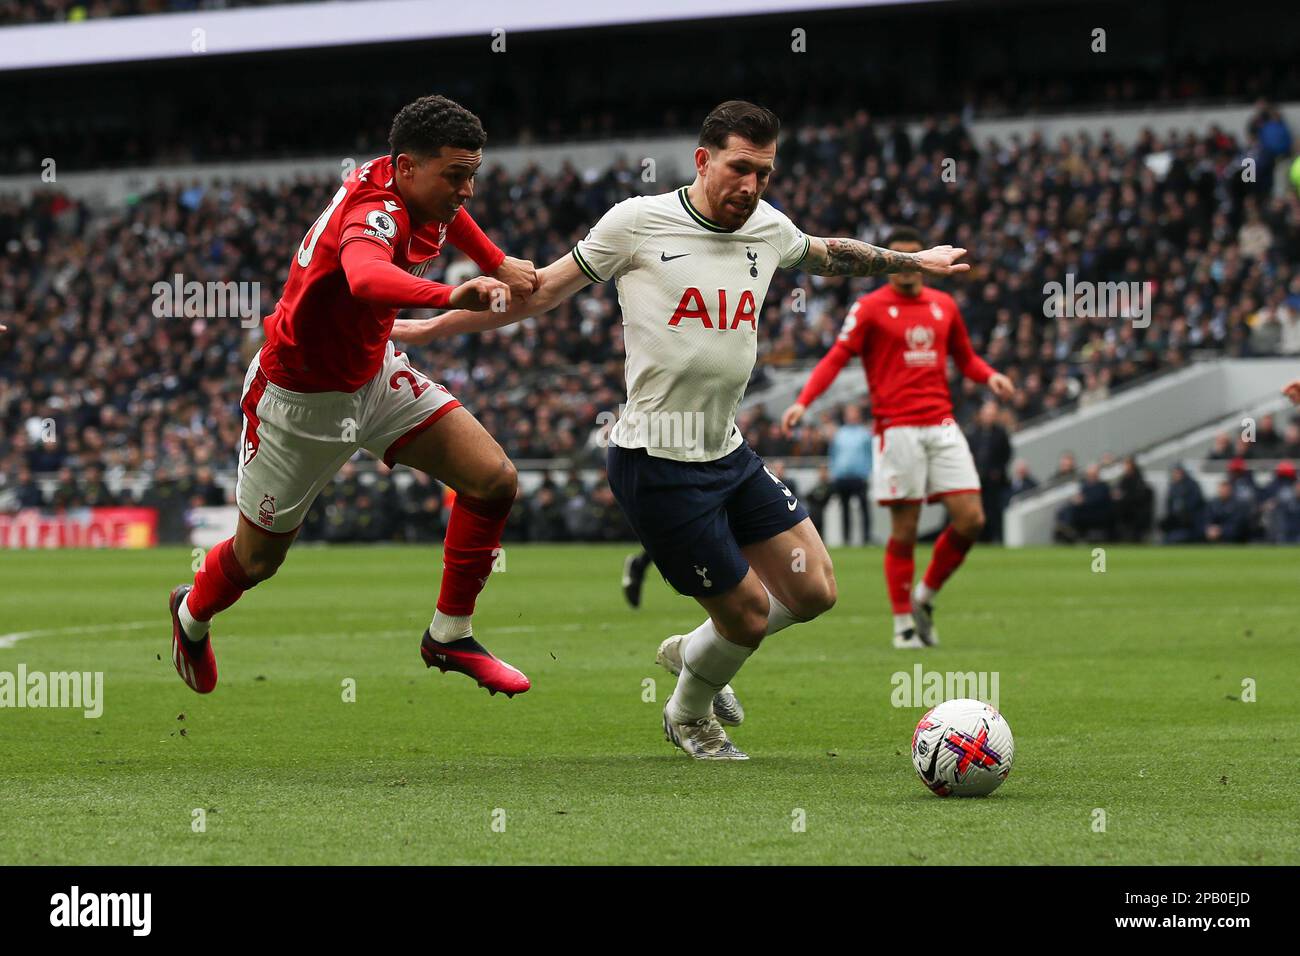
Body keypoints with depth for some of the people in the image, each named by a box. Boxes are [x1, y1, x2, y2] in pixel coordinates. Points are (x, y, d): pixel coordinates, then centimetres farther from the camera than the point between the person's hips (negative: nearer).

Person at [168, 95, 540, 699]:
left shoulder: (420, 190, -8)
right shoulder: (376, 212, -34)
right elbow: (365, 278, -60)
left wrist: (496, 264, 14)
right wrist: (450, 297, -75)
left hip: (374, 373, 8)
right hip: (299, 399, -8)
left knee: (493, 479, -10)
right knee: (258, 560, 11)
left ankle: (448, 636, 5)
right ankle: (192, 614, 46)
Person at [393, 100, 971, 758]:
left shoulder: (769, 229, 5)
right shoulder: (637, 222, -11)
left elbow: (830, 256, 29)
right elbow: (543, 290, -1)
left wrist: (915, 261, 36)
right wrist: (432, 327, 2)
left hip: (729, 453, 7)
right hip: (657, 464, -7)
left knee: (814, 593, 7)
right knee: (747, 615, -1)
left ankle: (691, 652, 34)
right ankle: (689, 715, 31)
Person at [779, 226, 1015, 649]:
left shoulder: (943, 305, 13)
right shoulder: (869, 308, -1)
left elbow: (965, 357, 23)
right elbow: (836, 358, -6)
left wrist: (990, 376, 2)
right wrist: (803, 401, -19)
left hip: (942, 426, 5)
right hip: (898, 429, -5)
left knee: (971, 520, -3)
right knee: (904, 530, -4)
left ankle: (926, 596, 17)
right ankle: (903, 623, 7)